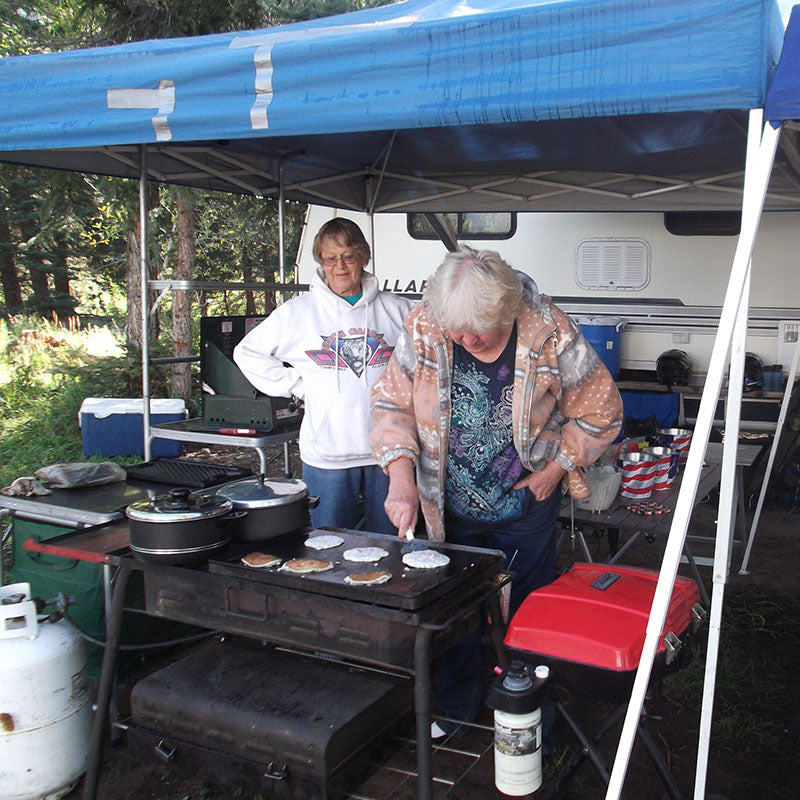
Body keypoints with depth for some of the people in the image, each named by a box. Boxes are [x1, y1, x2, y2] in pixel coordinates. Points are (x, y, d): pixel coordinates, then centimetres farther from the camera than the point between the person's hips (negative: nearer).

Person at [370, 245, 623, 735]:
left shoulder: (551, 336, -22)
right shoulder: (423, 329, -17)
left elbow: (599, 411, -8)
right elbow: (392, 403, -8)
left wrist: (555, 468, -11)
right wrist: (402, 477, -20)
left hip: (525, 508, -2)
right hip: (451, 509, 2)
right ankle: (454, 710, 38)